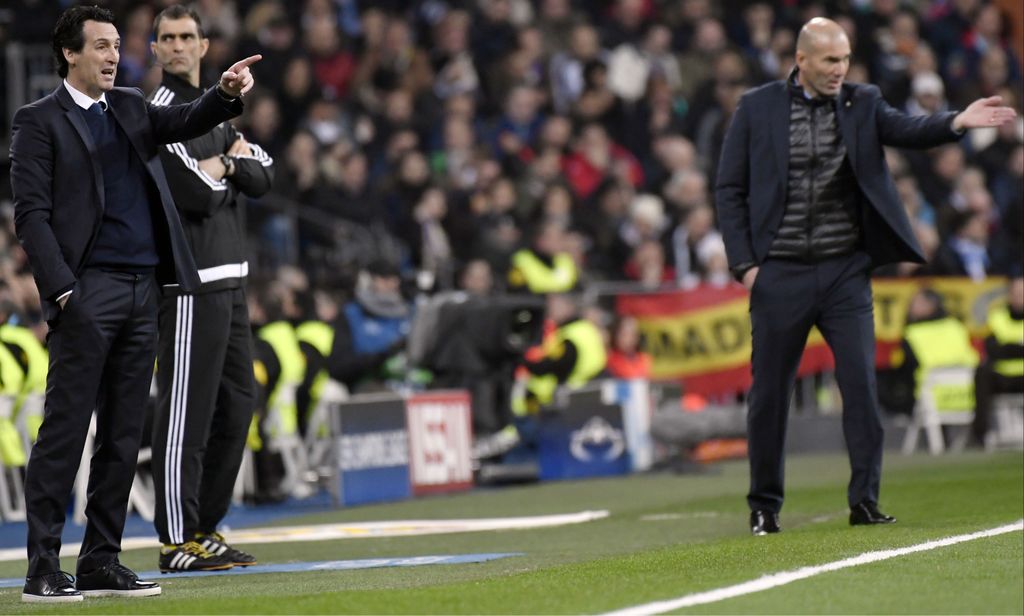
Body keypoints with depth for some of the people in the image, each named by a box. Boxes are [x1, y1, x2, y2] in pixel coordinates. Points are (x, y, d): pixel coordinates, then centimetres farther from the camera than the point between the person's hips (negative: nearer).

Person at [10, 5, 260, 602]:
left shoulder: (131, 107, 19)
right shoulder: (40, 121, 1)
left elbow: (184, 123, 4)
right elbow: (32, 215, -5)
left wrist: (227, 94, -17)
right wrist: (63, 290, -15)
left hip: (143, 288, 6)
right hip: (88, 290, -6)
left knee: (124, 436, 7)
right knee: (65, 431, -7)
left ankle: (102, 562, 13)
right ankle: (43, 568, -7)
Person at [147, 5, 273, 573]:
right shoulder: (159, 111, -10)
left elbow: (262, 177, 13)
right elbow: (196, 194, -20)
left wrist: (226, 164, -5)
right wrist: (230, 168, -1)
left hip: (229, 280, 10)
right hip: (190, 283, -10)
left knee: (235, 404, 14)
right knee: (186, 411, -9)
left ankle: (204, 528, 23)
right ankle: (177, 542, -8)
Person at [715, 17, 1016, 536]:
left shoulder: (861, 104, 6)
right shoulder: (757, 109, 0)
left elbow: (906, 130, -10)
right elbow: (730, 191, 1)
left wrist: (956, 122, -29)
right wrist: (744, 263, -6)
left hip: (845, 271, 2)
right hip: (780, 274, -1)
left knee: (862, 382, -5)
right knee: (770, 392, 4)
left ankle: (865, 501, 0)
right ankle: (764, 506, 16)